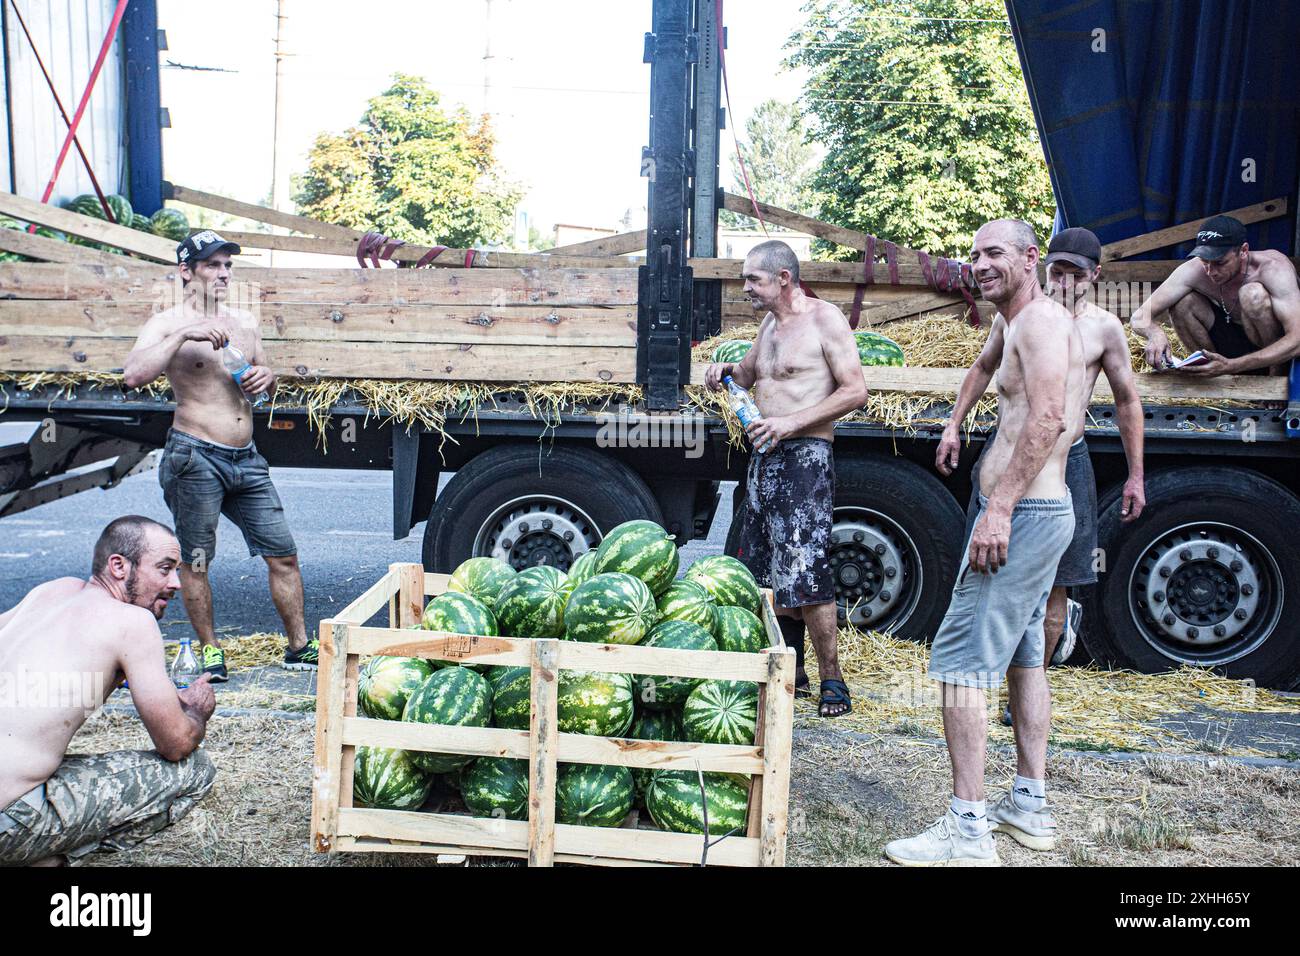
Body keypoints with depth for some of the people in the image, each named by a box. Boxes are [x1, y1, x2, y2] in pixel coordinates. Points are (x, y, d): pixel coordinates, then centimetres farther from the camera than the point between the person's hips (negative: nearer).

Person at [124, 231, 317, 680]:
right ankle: (210, 650, 20)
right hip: (196, 458, -5)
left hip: (247, 458, 5)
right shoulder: (167, 323, -4)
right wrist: (183, 334, -27)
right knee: (195, 562, 3)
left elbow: (263, 378, 26)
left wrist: (267, 376, 2)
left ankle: (299, 647, 15)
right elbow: (134, 374, -21)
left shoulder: (244, 322, 13)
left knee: (283, 554, 4)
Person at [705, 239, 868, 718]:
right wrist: (728, 370, 10)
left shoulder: (824, 318, -6)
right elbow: (749, 375, 34)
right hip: (765, 457, 8)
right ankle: (791, 672, 21)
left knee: (806, 574, -12)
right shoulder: (770, 323, 18)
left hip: (806, 457, -8)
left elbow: (855, 391, -12)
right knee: (770, 574, 10)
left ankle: (832, 679, 0)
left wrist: (792, 422, -18)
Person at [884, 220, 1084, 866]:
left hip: (1023, 515, -12)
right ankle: (1030, 806, 28)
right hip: (1042, 511, 12)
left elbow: (1047, 418, -23)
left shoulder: (1038, 319, -11)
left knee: (961, 660, -11)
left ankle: (968, 832, -6)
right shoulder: (1028, 326, 21)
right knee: (1022, 653, 17)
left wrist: (999, 508, -27)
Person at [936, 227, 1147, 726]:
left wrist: (1136, 476, 6)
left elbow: (1127, 401, 8)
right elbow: (983, 368, 18)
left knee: (1052, 585, 1)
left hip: (1064, 460, -2)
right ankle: (1063, 615, 36)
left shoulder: (1104, 328, 1)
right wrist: (953, 427, 11)